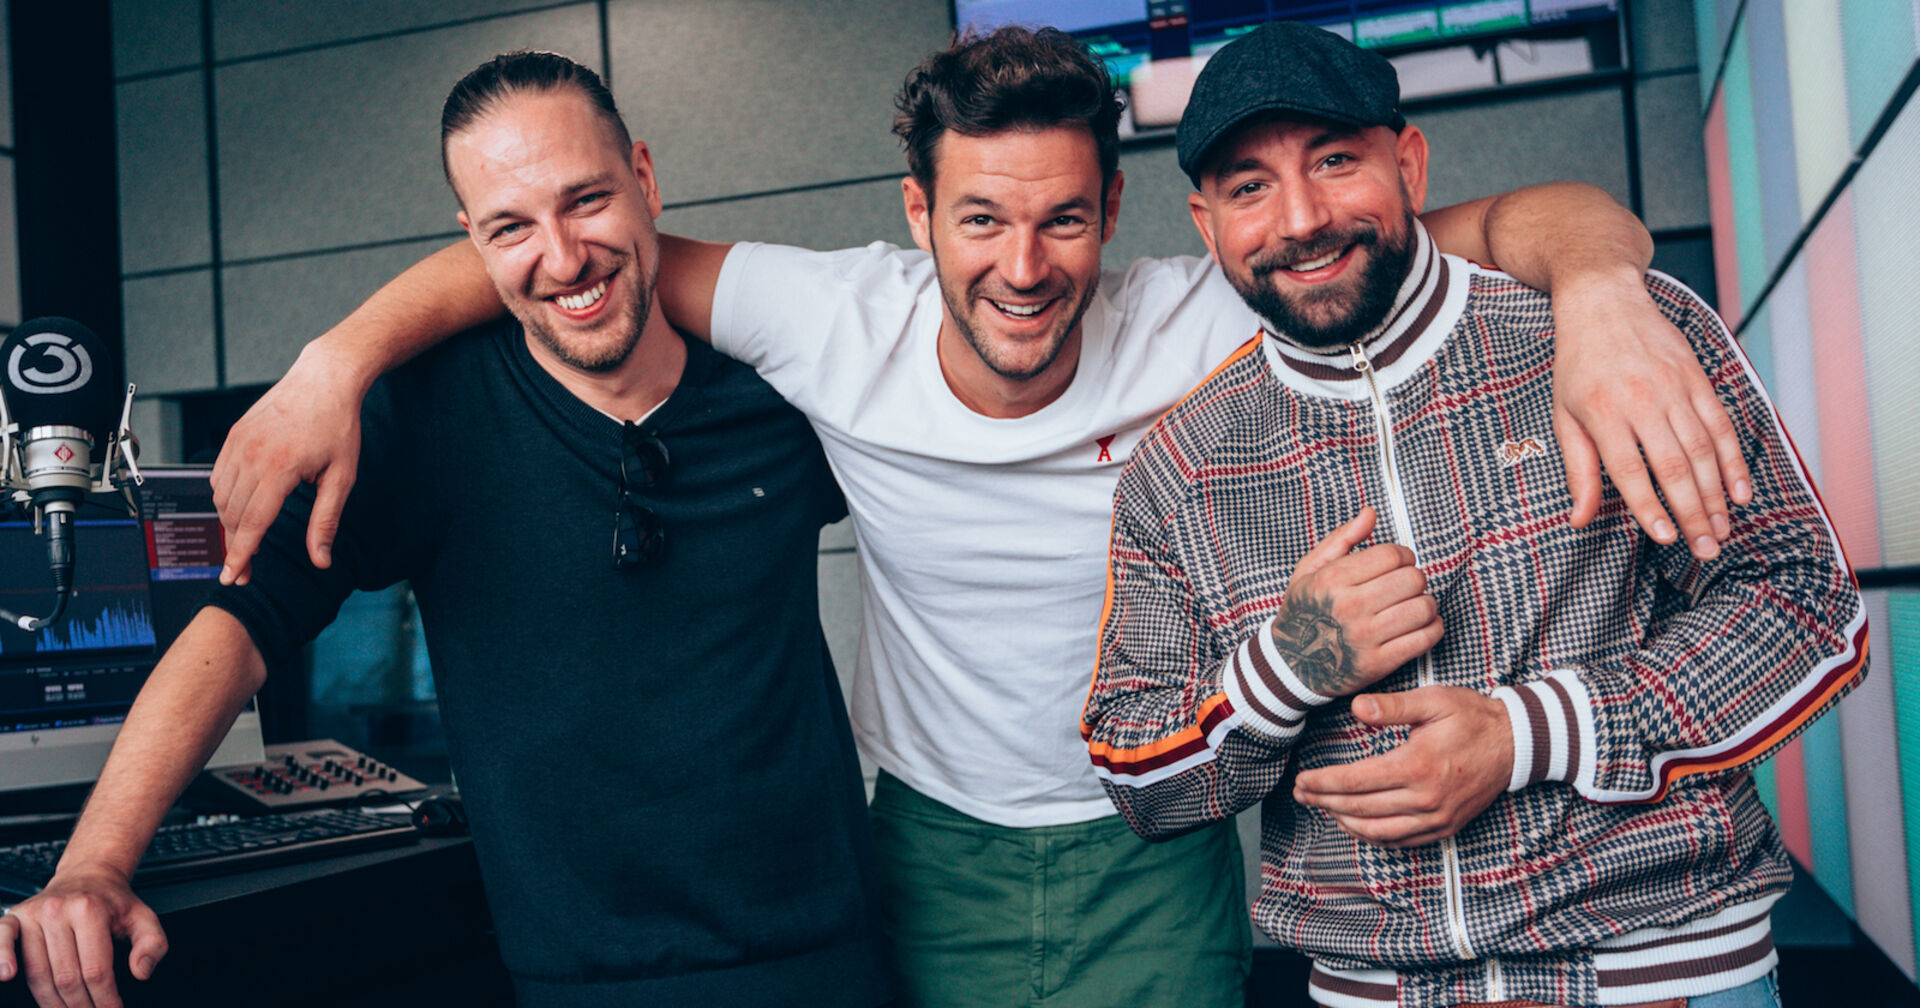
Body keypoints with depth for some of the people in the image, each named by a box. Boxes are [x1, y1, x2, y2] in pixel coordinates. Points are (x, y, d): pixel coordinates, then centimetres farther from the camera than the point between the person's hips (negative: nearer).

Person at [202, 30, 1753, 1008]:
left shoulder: (1195, 327, -20)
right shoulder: (843, 324, -17)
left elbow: (1523, 221, -20)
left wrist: (1602, 298, -42)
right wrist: (340, 359, -20)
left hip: (1157, 860, -1)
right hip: (939, 857, 1)